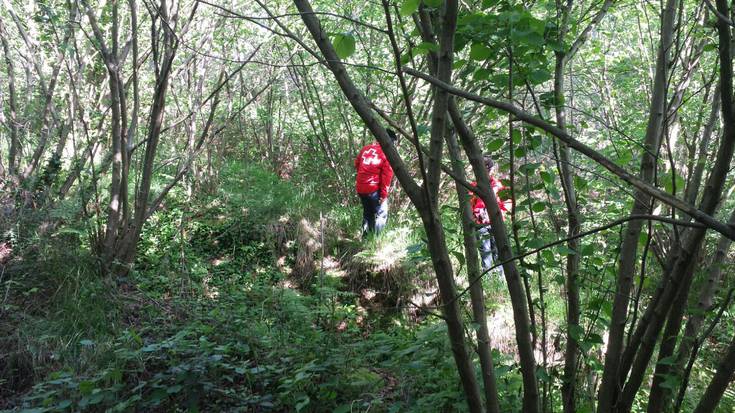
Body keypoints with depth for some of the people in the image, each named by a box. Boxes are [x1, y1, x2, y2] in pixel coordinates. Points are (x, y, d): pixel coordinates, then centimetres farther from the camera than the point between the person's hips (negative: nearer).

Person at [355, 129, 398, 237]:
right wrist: (383, 195, -10)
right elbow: (386, 176, -14)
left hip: (360, 188, 6)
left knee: (367, 213, 23)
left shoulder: (366, 148, 7)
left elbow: (356, 163, 18)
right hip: (374, 189, -6)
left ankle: (366, 236, 29)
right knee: (381, 215, 8)